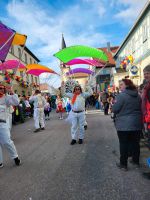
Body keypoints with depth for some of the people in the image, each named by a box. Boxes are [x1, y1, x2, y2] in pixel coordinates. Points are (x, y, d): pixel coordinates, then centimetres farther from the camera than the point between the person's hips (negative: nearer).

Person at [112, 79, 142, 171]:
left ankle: (123, 164, 14)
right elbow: (140, 108, 18)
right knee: (135, 143, 17)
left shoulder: (121, 95, -17)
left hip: (124, 125, -6)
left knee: (124, 144, 4)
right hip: (137, 124, 7)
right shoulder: (138, 95, 7)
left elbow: (115, 109, -15)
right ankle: (136, 161, 33)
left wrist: (115, 103, 4)